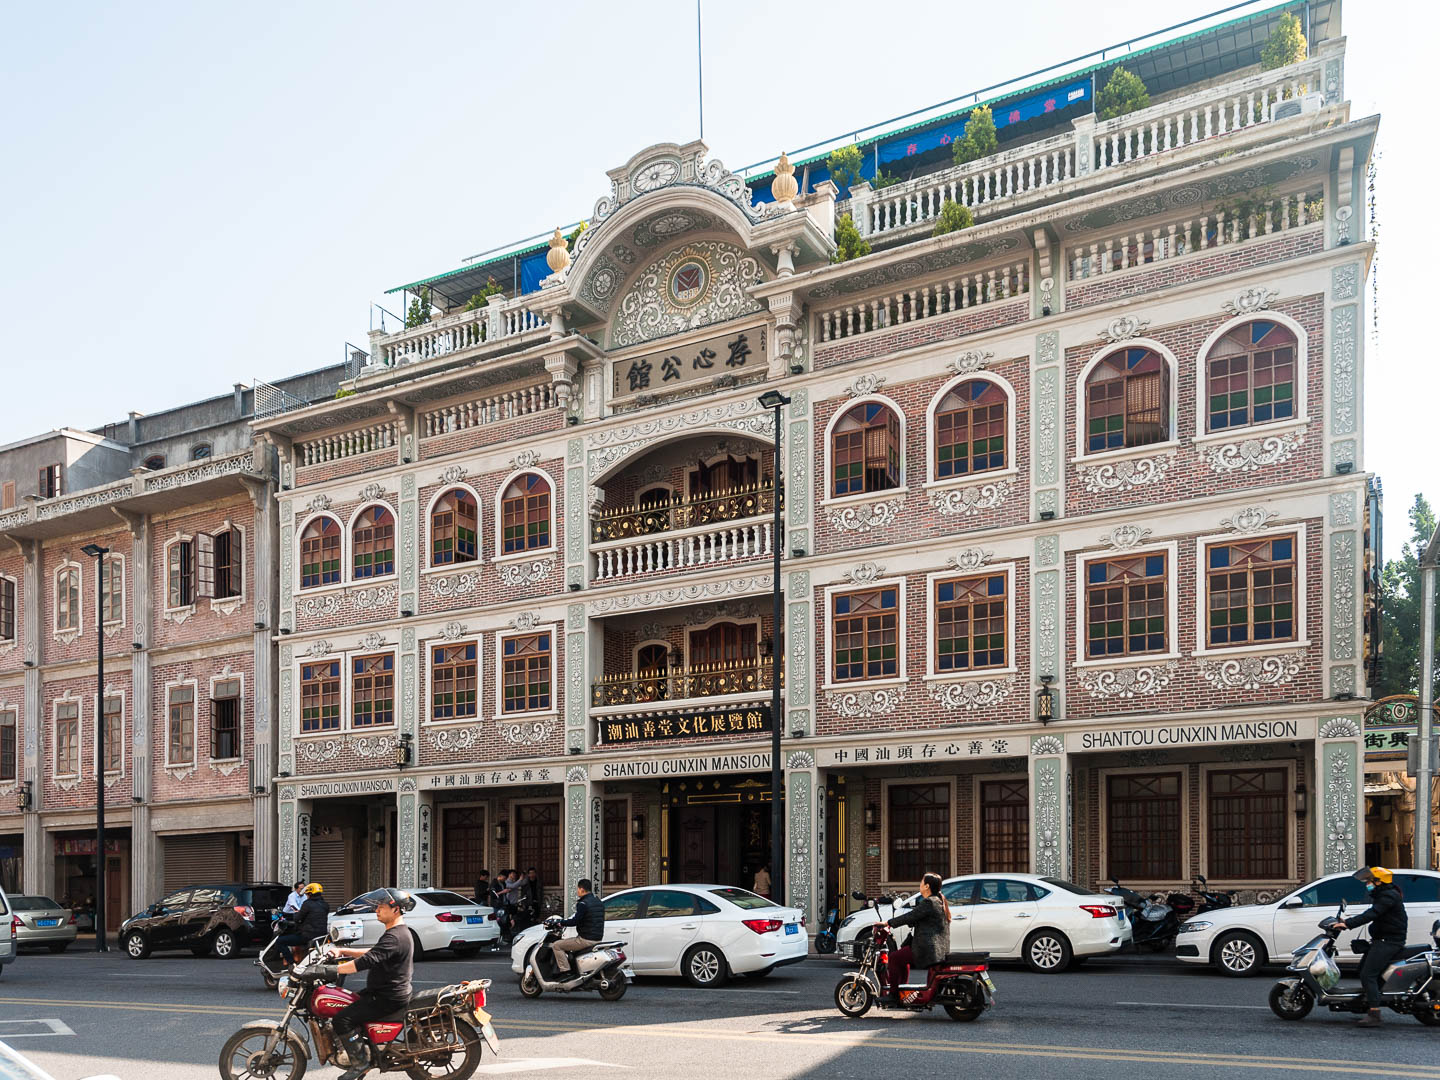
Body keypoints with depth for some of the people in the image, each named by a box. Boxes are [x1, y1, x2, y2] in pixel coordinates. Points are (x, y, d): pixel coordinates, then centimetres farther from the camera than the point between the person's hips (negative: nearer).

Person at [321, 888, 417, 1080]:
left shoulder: (394, 938, -21)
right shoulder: (401, 932, 14)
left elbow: (368, 961, -30)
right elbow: (373, 952, 23)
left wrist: (333, 970, -29)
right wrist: (342, 951, 16)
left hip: (388, 998, -11)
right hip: (389, 991, 11)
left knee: (343, 1020, -17)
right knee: (347, 1004, 21)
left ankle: (360, 1062, -9)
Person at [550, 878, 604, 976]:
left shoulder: (583, 904, -15)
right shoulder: (598, 902, 13)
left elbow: (575, 921, -22)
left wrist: (561, 923, -9)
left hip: (586, 940, -10)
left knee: (556, 946, -3)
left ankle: (565, 971, -10)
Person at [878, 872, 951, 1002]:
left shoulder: (929, 902, -16)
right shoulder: (940, 900, 15)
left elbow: (910, 916, -18)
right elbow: (916, 918, 24)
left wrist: (888, 923, -9)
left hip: (928, 948, -11)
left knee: (894, 957, -4)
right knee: (903, 957, 28)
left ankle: (893, 994, -3)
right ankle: (901, 990, 31)